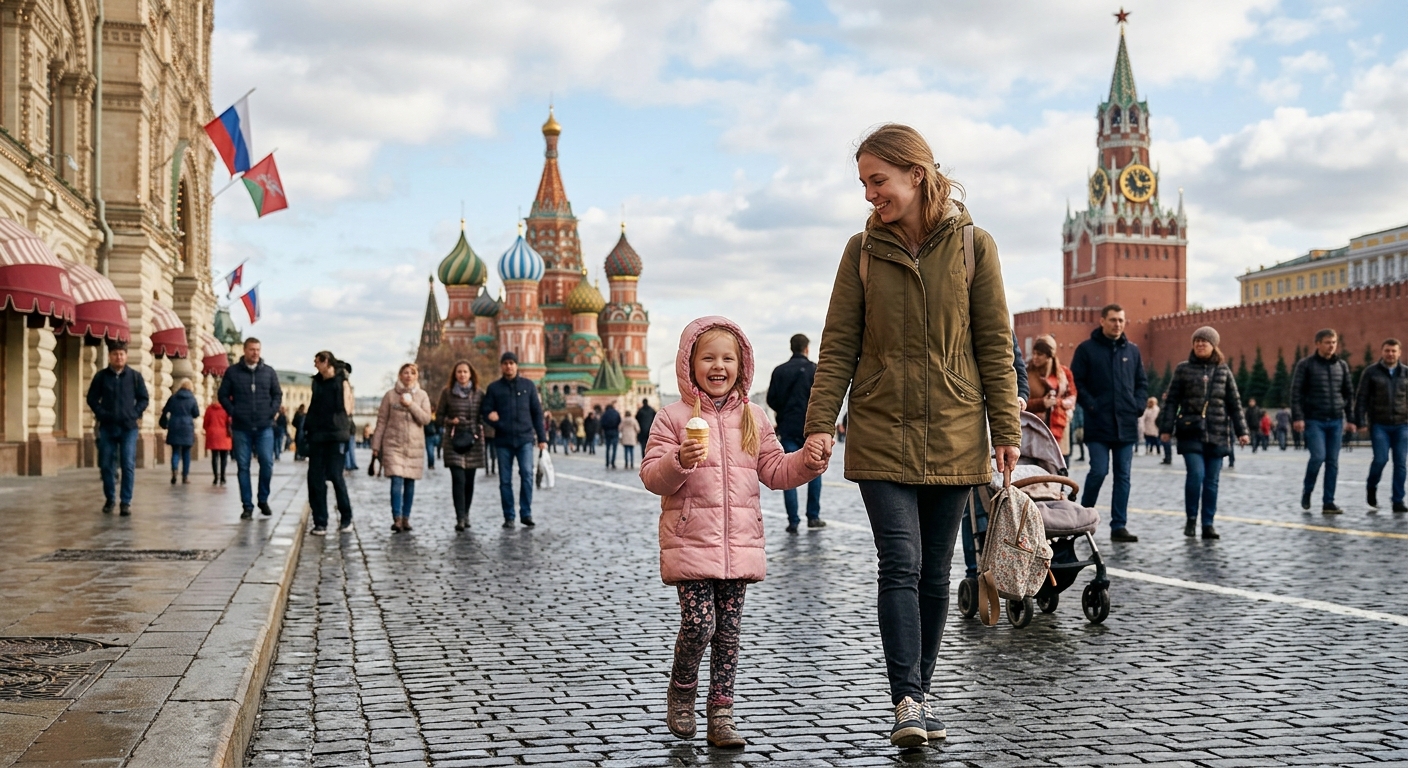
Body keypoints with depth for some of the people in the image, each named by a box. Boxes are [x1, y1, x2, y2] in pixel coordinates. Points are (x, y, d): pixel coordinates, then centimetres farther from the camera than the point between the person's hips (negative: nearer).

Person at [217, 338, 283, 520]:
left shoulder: (269, 372, 7)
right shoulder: (233, 372, 4)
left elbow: (278, 394, 12)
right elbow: (223, 395, 7)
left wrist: (272, 411, -2)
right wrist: (233, 412, -5)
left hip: (264, 427, 1)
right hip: (241, 428, 0)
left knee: (267, 463, -7)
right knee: (243, 467, 2)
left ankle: (263, 500, 12)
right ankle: (247, 506, 8)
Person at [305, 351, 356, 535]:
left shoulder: (342, 382, 1)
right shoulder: (317, 382, 17)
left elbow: (347, 409, -2)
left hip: (336, 435, -5)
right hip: (317, 435, 5)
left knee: (335, 476, -6)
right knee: (315, 479, 0)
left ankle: (346, 518, 9)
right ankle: (320, 522, 4)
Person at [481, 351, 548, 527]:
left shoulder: (528, 385, 8)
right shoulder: (494, 388, 8)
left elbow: (537, 412, 7)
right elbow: (485, 411, 7)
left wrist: (541, 437, 3)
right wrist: (491, 416, -17)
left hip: (525, 439, -1)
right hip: (503, 441, 1)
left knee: (527, 473, -15)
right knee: (505, 480, 3)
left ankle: (526, 513, -5)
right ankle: (508, 517, 10)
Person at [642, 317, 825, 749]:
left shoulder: (753, 418, 11)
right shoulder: (674, 417, 0)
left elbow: (774, 470, 14)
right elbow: (651, 477, -5)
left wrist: (807, 462, -5)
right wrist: (679, 462, -24)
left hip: (740, 542, 4)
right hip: (691, 540, -3)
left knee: (728, 630, 6)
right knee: (699, 624, -10)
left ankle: (721, 714, 16)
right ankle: (681, 694, 18)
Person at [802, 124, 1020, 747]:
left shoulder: (972, 246, 1)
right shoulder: (863, 251, 4)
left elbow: (994, 343, 2)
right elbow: (838, 344, 2)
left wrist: (1006, 429, -1)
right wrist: (819, 423, -8)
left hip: (953, 434, 0)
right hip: (881, 433, 0)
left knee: (935, 572, 8)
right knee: (900, 566, -10)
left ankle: (919, 694, 20)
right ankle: (907, 701, -9)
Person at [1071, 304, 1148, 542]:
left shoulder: (1132, 350, 12)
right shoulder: (1087, 349, 0)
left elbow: (1142, 383, 17)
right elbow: (1076, 382, -2)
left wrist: (1138, 406, 2)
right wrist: (1091, 405, -12)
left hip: (1127, 425, 4)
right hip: (1098, 425, -4)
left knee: (1123, 475, 4)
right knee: (1099, 471, -10)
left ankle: (1119, 525, 8)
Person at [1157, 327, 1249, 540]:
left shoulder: (1223, 371, 9)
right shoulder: (1183, 369, 4)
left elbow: (1234, 403, 11)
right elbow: (1171, 400, 2)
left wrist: (1241, 431, 5)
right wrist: (1166, 428, -5)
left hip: (1217, 434, 2)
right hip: (1191, 432, -2)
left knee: (1212, 480, 3)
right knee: (1196, 474, -14)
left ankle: (1208, 523, 11)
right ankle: (1191, 518, 4)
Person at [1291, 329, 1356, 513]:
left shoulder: (1342, 365, 11)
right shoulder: (1305, 365, -2)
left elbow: (1349, 393, 16)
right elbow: (1296, 392, -5)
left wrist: (1350, 418, 12)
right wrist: (1297, 417, -13)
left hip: (1336, 421, 4)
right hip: (1314, 420, -4)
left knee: (1333, 461, 2)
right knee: (1318, 456, -14)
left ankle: (1328, 502, 6)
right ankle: (1307, 490, 11)